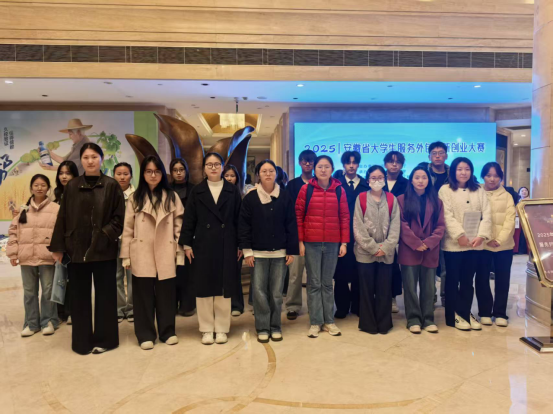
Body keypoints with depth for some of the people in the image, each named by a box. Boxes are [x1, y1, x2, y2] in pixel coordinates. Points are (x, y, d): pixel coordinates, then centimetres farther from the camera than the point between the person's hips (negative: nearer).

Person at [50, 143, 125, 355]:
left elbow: (119, 218, -1)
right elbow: (63, 218, 7)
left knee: (104, 295, 6)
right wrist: (58, 246, 3)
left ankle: (104, 339, 20)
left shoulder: (112, 185, 0)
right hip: (77, 249, 2)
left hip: (103, 250, -2)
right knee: (79, 296, 9)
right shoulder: (72, 187, 8)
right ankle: (82, 341, 22)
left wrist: (105, 235, -13)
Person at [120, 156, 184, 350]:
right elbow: (128, 229, 4)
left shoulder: (172, 197, 6)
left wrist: (180, 253, -1)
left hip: (165, 256, 0)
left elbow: (179, 227, 4)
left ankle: (168, 331, 21)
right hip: (142, 256, 0)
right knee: (144, 296, 4)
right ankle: (146, 335, 16)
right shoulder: (135, 198, 6)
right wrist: (126, 256, -1)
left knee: (166, 295, 5)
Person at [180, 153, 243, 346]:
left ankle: (222, 329, 17)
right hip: (203, 246, 0)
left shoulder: (233, 191, 6)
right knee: (204, 287, 5)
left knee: (224, 287, 5)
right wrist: (187, 244, -2)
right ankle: (207, 329, 16)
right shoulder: (197, 191, 6)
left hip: (227, 246, 0)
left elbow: (239, 219, 4)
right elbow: (189, 219, 4)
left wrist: (240, 245, 0)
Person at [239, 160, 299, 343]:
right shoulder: (250, 198, 0)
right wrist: (247, 251, -6)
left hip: (280, 253, 1)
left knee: (276, 292, 6)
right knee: (259, 291, 0)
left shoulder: (285, 197, 2)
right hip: (258, 253, 0)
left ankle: (276, 327, 20)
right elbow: (244, 225, 0)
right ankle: (262, 328, 13)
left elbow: (291, 225, 2)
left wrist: (291, 251, -1)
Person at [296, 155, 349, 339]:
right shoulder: (306, 189, -1)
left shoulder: (339, 190, 3)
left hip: (332, 243, 1)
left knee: (327, 283, 10)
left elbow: (345, 217, 4)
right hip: (311, 243, -1)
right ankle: (315, 322, 13)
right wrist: (300, 241, -4)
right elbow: (298, 216, 0)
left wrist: (344, 242, 0)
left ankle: (329, 321, 20)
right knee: (314, 283, 5)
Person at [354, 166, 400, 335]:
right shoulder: (361, 198, 2)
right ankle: (368, 324, 16)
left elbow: (395, 226, 1)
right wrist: (373, 247, -10)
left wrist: (385, 248, -9)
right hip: (365, 252, -1)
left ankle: (384, 324, 18)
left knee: (384, 289, 6)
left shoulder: (392, 199, 7)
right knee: (367, 289, 4)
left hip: (386, 253, 1)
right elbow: (358, 226, -4)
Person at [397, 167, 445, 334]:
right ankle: (413, 320, 11)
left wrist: (429, 242, -10)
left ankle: (428, 319, 18)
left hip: (430, 251, 3)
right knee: (410, 287, 1)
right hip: (409, 250, -2)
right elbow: (402, 224, -6)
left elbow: (441, 225, 5)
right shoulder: (402, 199, 2)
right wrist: (415, 243, -13)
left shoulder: (436, 201, 11)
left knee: (429, 287, 7)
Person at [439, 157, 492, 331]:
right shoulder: (445, 190, 0)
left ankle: (466, 313, 21)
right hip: (453, 243, -3)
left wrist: (482, 235, -11)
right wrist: (459, 235, -19)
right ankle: (454, 316, 13)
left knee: (468, 280, 11)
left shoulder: (479, 191, 12)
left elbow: (486, 214, 3)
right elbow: (447, 216, -10)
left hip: (475, 243, 4)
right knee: (453, 280, 4)